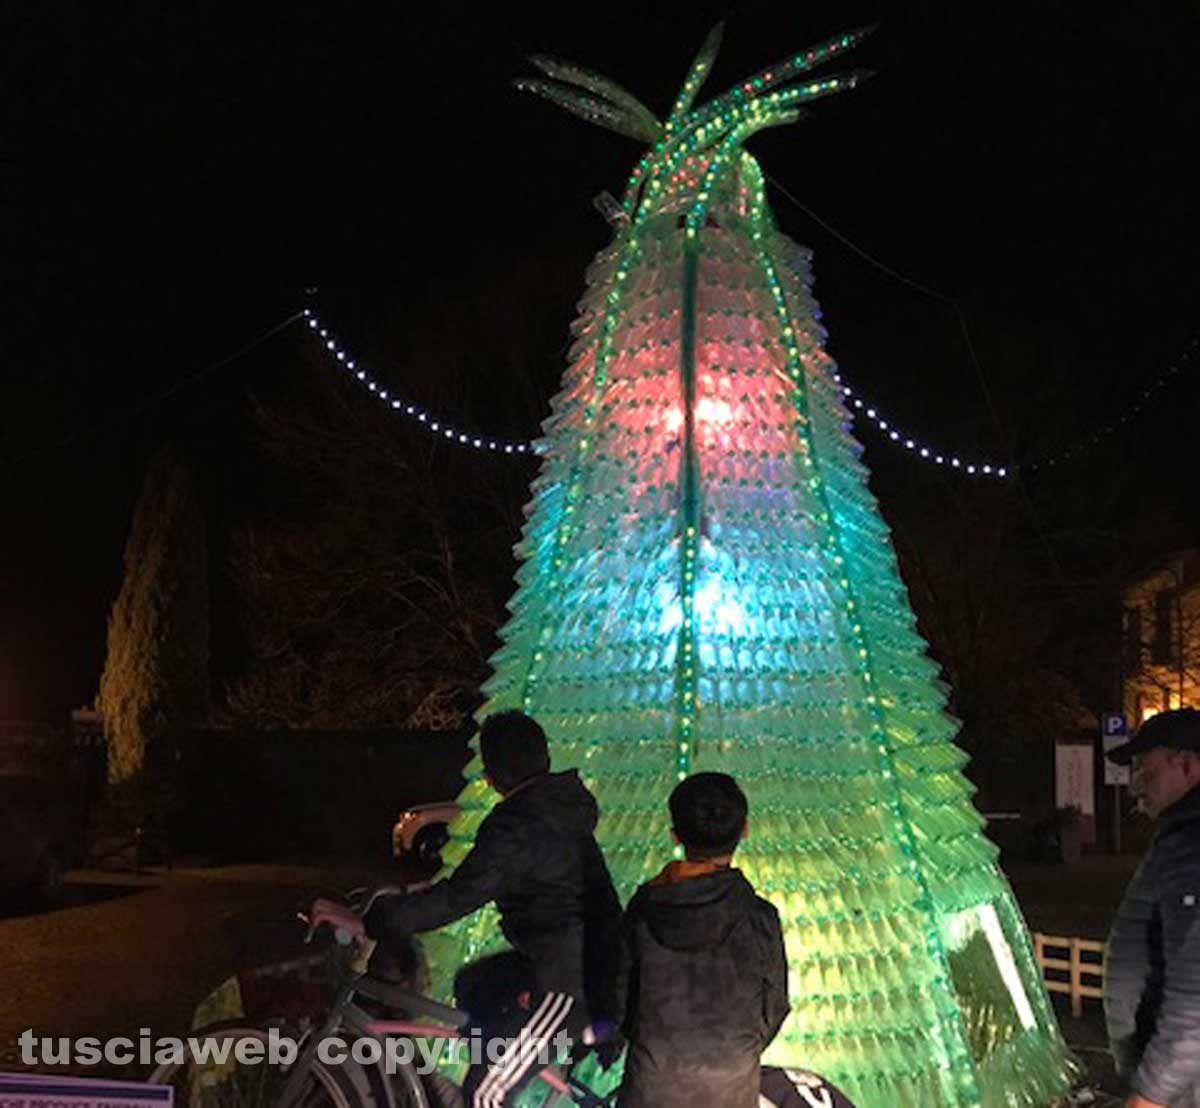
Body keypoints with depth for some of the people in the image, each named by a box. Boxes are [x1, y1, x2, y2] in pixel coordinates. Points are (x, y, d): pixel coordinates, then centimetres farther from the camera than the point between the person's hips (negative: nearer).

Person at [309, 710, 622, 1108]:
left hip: (569, 983, -10)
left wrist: (367, 923, -25)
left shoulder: (516, 826, -21)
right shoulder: (559, 805, 7)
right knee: (472, 986, 26)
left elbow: (460, 896, -28)